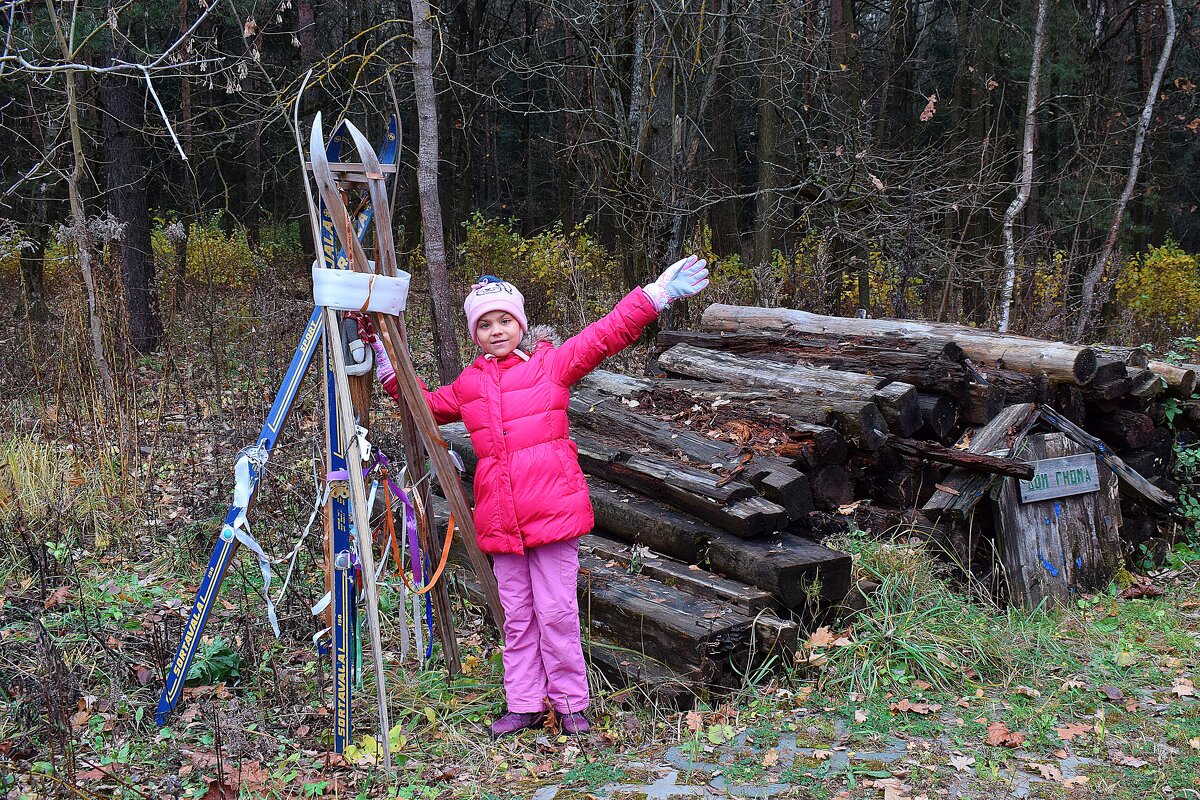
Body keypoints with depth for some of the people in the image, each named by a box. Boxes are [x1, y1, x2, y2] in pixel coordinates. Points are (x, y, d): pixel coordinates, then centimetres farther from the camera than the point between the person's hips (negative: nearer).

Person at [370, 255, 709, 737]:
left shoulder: (551, 364, 3)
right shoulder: (468, 385, 16)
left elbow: (605, 336, -5)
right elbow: (429, 407, 33)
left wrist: (655, 296, -13)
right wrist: (391, 372, 27)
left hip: (552, 509, -4)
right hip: (499, 517, 4)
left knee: (556, 612, 0)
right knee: (516, 615, 11)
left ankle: (570, 703, 14)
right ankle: (524, 706, 21)